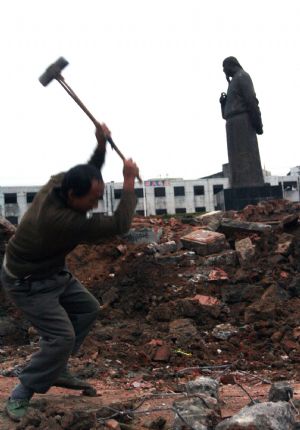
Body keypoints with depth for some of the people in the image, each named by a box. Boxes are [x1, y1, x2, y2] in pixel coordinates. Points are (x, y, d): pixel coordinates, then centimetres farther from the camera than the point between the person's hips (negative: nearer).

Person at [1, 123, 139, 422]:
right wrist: (129, 182, -24)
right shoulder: (60, 220, -39)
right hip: (27, 283, -10)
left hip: (53, 272, 10)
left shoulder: (58, 183, -15)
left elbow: (90, 175, 7)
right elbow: (119, 225, -33)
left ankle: (56, 371, 25)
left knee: (87, 308, 15)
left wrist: (101, 145, -11)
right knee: (61, 337, -16)